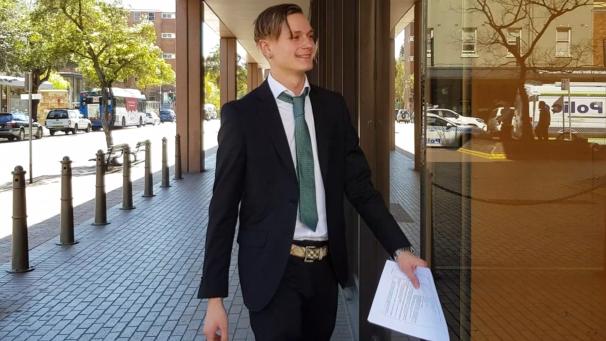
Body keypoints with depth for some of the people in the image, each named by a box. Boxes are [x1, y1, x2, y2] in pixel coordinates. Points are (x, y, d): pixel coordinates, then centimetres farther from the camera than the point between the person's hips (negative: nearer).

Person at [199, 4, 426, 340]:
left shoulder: (333, 105, 6)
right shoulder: (241, 114, -6)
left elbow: (359, 184, 8)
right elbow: (224, 207, -7)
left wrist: (400, 248, -2)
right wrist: (215, 297, -9)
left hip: (325, 265, 4)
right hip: (273, 269, -4)